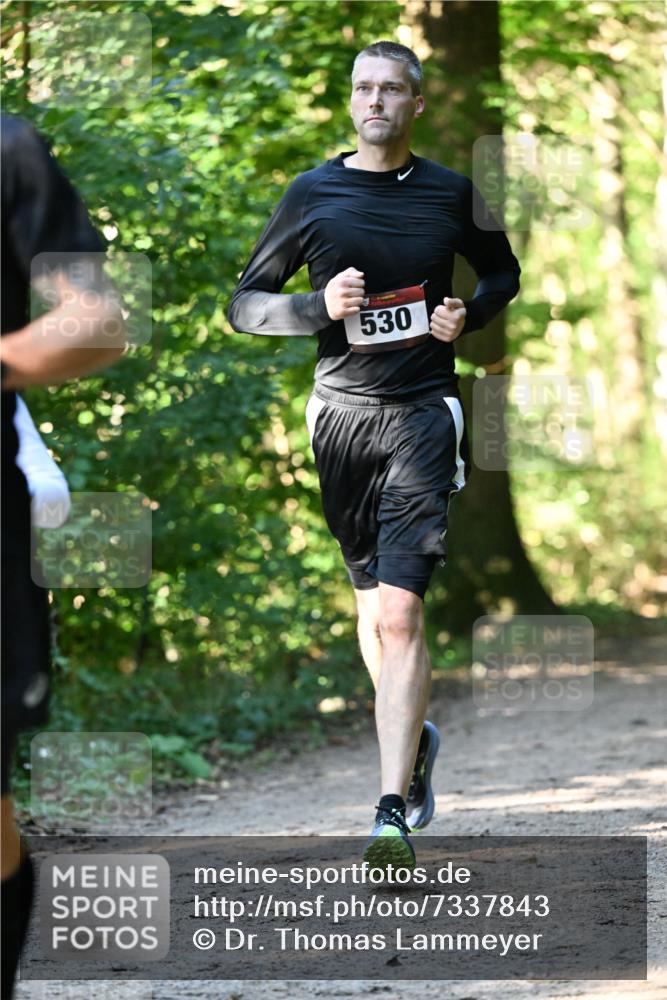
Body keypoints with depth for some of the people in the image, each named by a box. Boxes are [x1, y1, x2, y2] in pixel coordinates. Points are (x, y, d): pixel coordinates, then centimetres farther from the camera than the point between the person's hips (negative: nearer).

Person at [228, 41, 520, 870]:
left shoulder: (451, 195, 4)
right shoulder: (312, 194, 3)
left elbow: (503, 273, 21)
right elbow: (244, 305, 6)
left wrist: (469, 316, 0)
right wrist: (323, 306, -12)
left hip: (424, 413, -2)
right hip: (341, 413, 2)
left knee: (400, 611, -14)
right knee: (372, 598, 15)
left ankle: (393, 815, -18)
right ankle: (413, 738, 42)